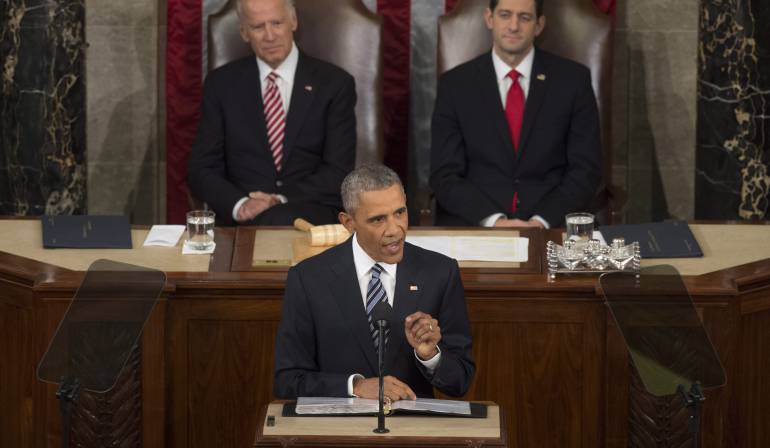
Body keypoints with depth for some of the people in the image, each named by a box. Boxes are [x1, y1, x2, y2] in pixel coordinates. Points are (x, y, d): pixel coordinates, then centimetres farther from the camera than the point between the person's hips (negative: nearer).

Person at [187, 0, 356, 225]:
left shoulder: (334, 84, 4)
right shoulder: (221, 83, 9)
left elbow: (339, 172, 0)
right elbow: (201, 169, 7)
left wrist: (282, 201, -16)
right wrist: (240, 205, -14)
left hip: (312, 214, -2)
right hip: (240, 220, 3)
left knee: (278, 220, -37)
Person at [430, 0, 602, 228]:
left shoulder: (573, 79, 4)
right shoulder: (455, 84, 5)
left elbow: (586, 169, 2)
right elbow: (445, 175, 0)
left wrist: (542, 221, -13)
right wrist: (494, 220, -16)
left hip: (551, 226, 0)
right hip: (475, 226, 0)